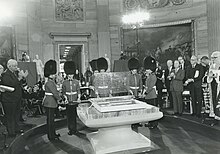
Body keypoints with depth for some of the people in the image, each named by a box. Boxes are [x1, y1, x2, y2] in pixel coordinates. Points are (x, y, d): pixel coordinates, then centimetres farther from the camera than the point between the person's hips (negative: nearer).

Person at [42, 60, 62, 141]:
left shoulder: (52, 82, 11)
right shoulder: (49, 83, -20)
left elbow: (56, 91, 16)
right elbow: (55, 93, -23)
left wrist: (59, 98, 7)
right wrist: (60, 99, -11)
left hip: (52, 103, 10)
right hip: (49, 103, -10)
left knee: (51, 119, 17)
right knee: (50, 119, 0)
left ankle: (53, 133, 30)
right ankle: (51, 136, 10)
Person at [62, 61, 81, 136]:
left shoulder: (76, 82, 1)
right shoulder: (65, 82, 2)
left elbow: (78, 91, 2)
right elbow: (63, 92, 5)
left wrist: (79, 98, -14)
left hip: (75, 102, 0)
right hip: (67, 102, 0)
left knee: (74, 116, 7)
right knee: (69, 116, 7)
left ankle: (75, 129, 20)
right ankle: (70, 129, 19)